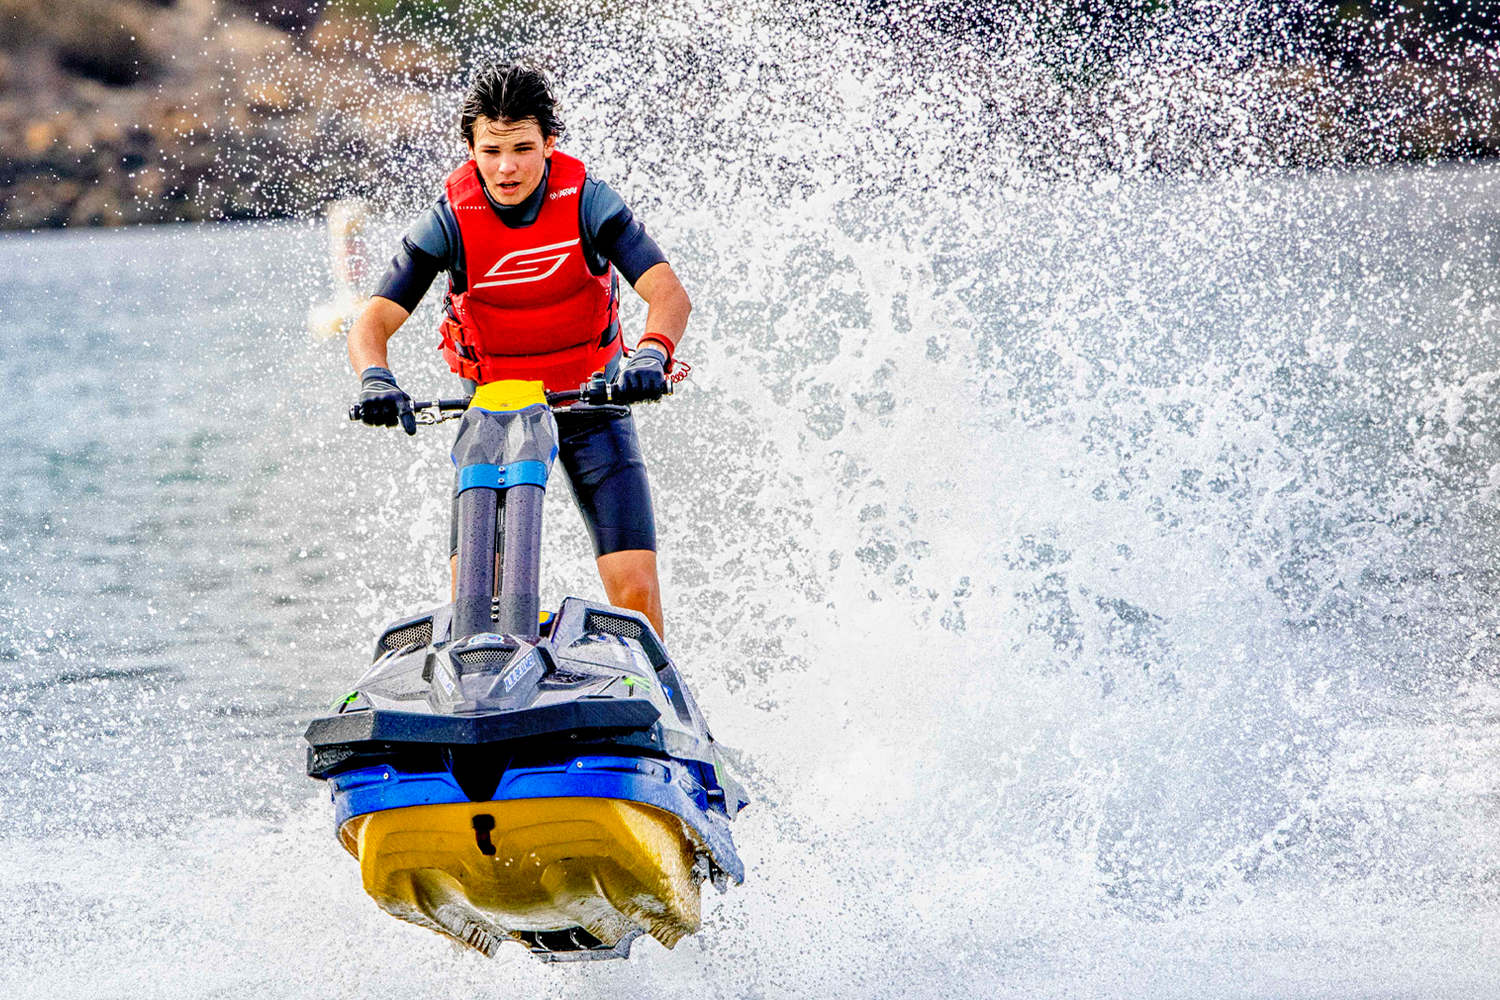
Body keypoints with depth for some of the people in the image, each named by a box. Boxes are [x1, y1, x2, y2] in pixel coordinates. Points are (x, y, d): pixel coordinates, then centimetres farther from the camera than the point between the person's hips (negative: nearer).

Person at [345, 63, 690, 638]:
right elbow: (372, 323, -20)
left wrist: (651, 355, -48)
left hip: (592, 402, 0)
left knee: (634, 589, -12)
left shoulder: (587, 201, -16)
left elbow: (669, 293, -26)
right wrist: (375, 380, -42)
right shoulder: (450, 221, -15)